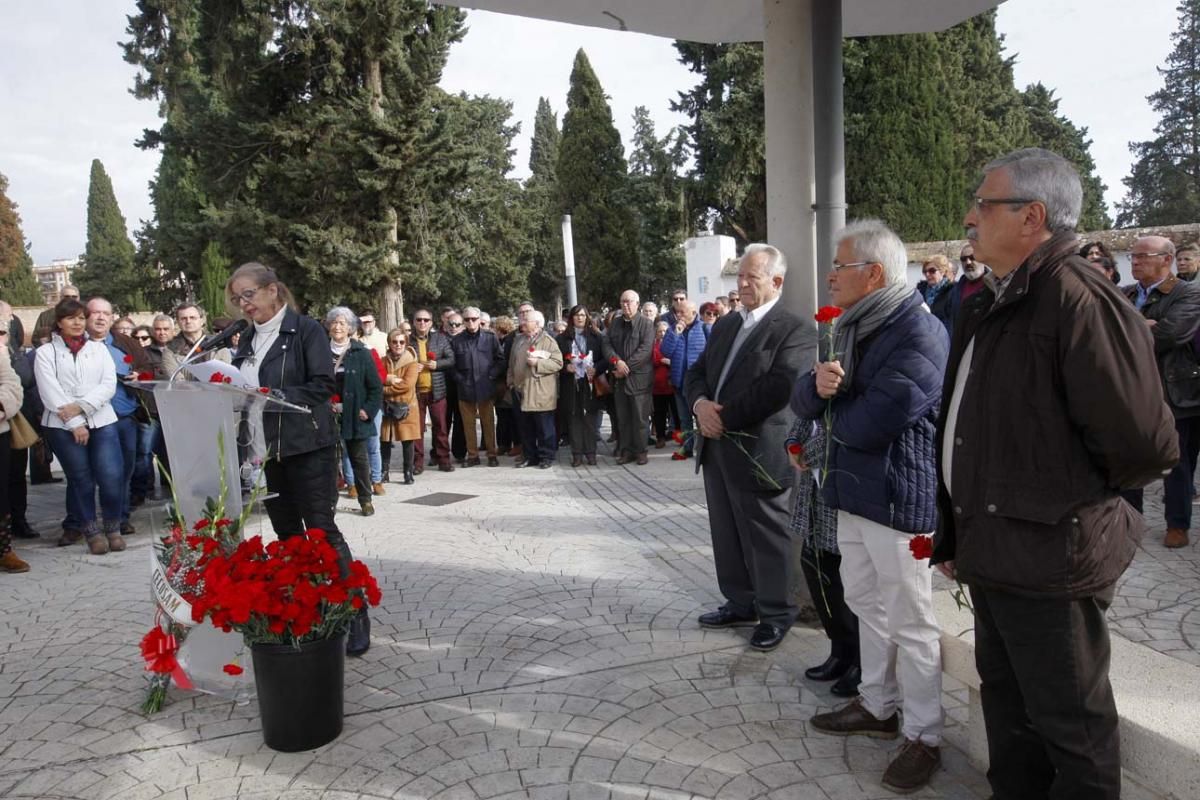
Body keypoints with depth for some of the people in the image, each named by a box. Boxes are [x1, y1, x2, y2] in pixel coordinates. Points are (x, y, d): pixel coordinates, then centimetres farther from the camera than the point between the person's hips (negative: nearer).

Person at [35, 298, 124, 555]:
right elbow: (50, 392, -3)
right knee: (81, 479, 1)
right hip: (63, 427, -1)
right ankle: (91, 530, 14)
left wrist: (81, 406, -11)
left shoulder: (99, 349, 15)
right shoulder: (46, 352, 8)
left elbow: (109, 384, 3)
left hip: (102, 422, 1)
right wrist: (74, 423, -11)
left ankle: (112, 527, 8)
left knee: (111, 476, -9)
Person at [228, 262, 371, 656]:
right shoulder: (248, 339, 13)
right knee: (287, 534, 12)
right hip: (267, 449, 6)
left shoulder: (306, 329, -7)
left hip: (309, 446, -6)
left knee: (322, 530, -6)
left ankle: (354, 613, 3)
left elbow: (323, 385, -15)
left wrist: (275, 396, -23)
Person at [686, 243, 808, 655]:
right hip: (716, 447, 8)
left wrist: (726, 417, -17)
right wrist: (700, 403, -8)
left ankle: (775, 614, 21)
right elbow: (696, 372, 14)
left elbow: (777, 388, -21)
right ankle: (741, 603, 31)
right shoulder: (724, 325, 16)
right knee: (727, 534, 16)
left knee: (766, 538, 4)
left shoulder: (792, 330, -9)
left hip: (757, 450, -7)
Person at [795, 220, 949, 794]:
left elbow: (866, 424, -26)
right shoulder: (849, 328, 11)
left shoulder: (919, 334, -20)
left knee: (909, 622, 4)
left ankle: (923, 736, 20)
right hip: (853, 489, 9)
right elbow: (803, 401, 6)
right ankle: (877, 705, 36)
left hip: (898, 496, -9)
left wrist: (830, 408, -5)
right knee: (865, 605, 20)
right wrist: (819, 383, -17)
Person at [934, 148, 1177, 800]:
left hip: (1049, 557, -9)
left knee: (1069, 723, 9)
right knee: (1006, 700, 23)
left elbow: (1144, 444, -21)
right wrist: (955, 536, 17)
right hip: (993, 552, 9)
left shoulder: (1077, 299, -19)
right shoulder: (990, 306, 11)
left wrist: (1081, 497, -2)